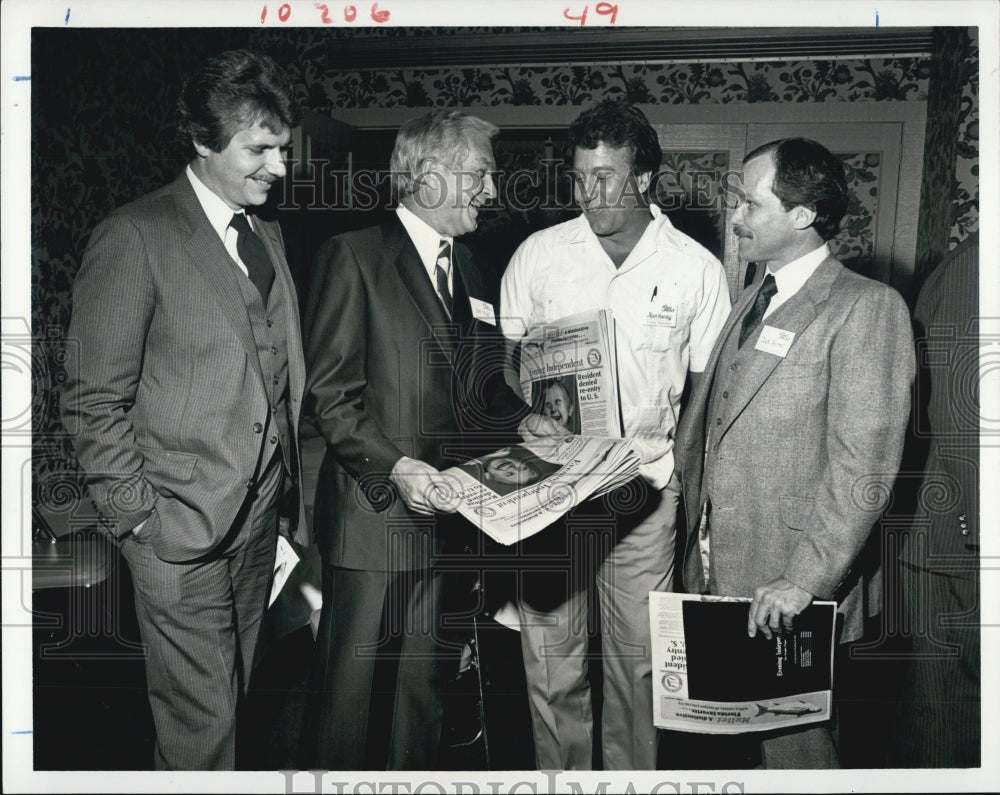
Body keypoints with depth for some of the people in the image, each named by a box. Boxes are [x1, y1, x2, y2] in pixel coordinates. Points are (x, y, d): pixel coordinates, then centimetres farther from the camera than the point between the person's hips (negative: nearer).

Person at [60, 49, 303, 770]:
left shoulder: (267, 233, 11)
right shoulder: (136, 237, -11)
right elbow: (96, 400, -10)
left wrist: (284, 482, 7)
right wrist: (139, 516, -11)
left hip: (261, 519, 6)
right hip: (182, 530, -6)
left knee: (230, 702, 18)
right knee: (200, 722, 3)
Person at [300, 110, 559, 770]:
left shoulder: (472, 271, 16)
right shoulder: (354, 256, -6)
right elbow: (328, 395, -11)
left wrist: (522, 419, 4)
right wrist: (394, 467, -21)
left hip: (450, 515, 6)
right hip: (376, 514, -6)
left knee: (424, 688, 16)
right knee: (351, 696, 3)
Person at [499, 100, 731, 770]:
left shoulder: (696, 269, -1)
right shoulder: (538, 254, 2)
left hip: (644, 488, -1)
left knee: (637, 658, 9)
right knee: (552, 662, 6)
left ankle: (631, 774, 30)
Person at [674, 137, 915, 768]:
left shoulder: (867, 307, -12)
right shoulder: (755, 299, 14)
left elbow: (863, 465, -19)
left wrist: (806, 580, -21)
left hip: (783, 598, -7)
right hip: (715, 569, 7)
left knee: (791, 737, 7)